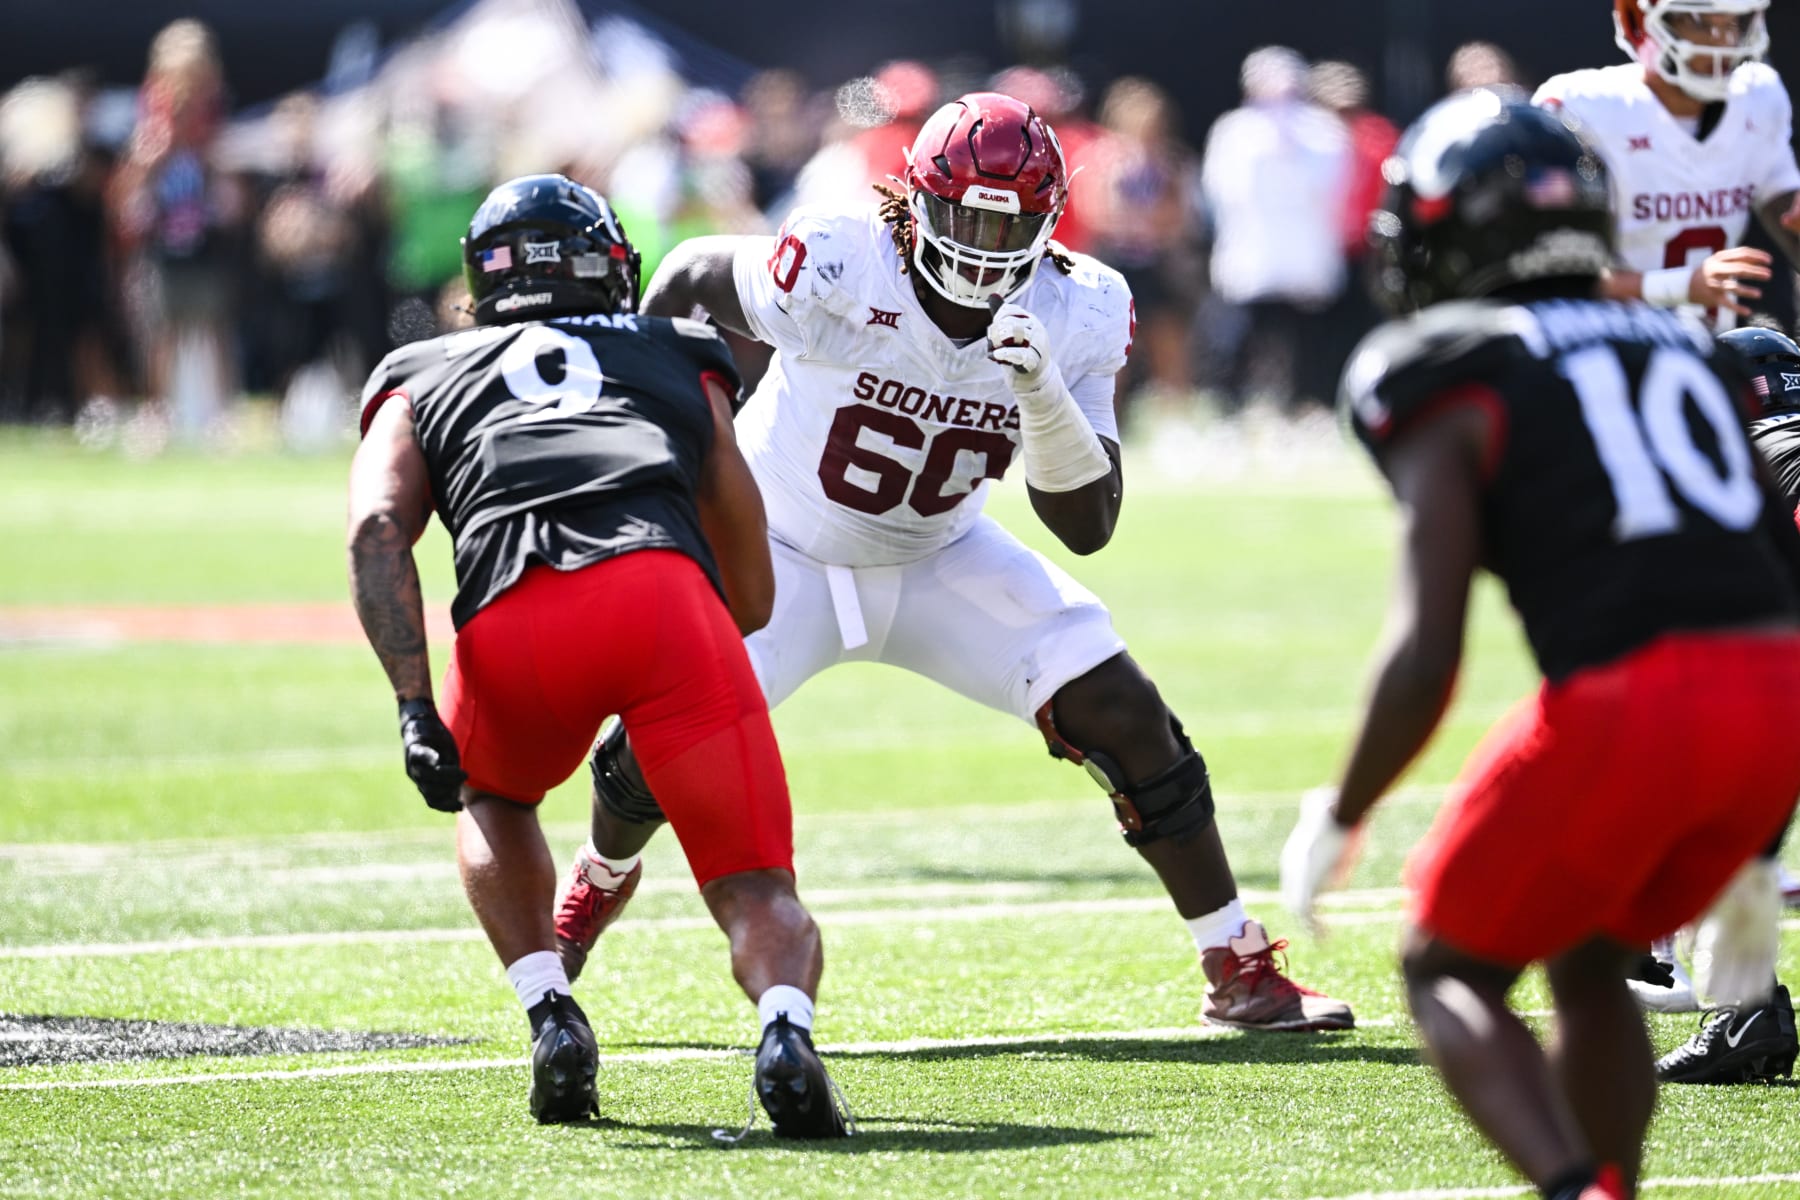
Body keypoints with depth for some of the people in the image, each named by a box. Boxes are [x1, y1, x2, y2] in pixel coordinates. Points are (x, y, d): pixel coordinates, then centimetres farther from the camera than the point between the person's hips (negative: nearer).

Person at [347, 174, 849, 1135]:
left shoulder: (421, 380, 32)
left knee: (492, 801, 34)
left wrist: (415, 707, 3)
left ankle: (550, 1015, 13)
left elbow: (378, 525, 10)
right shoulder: (681, 361, 35)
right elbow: (752, 595, 34)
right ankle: (785, 1028, -27)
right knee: (760, 901, 6)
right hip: (660, 585, -1)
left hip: (511, 623, 1)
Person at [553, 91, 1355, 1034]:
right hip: (786, 555, -2)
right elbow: (691, 275, -9)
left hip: (938, 563, 3)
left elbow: (1088, 526, -21)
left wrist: (1042, 392, -36)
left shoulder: (1075, 319, -19)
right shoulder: (836, 272, -29)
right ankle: (601, 879, 20)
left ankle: (1240, 971, 1)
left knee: (1123, 716, -13)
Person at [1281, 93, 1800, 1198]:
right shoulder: (1687, 352, 23)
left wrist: (1340, 817, 12)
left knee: (1450, 972, 13)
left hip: (1624, 706, -6)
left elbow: (1426, 659, -5)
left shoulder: (1451, 386, 4)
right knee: (1588, 962, 28)